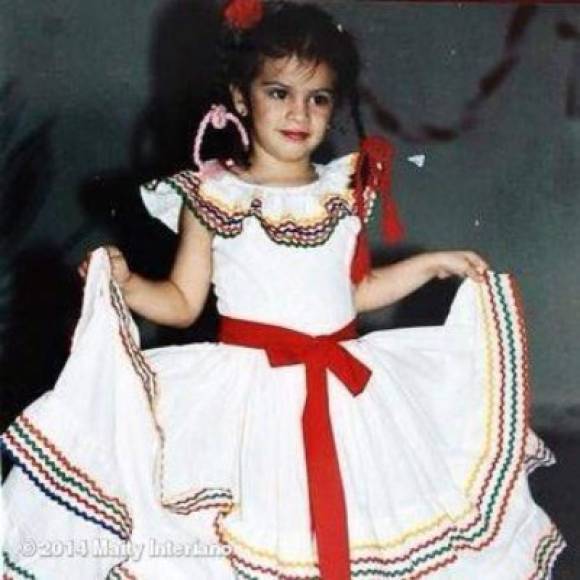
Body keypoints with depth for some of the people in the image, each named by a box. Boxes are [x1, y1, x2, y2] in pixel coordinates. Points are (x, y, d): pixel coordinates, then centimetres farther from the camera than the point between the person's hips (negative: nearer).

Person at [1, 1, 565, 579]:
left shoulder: (345, 191, 7)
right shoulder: (211, 198, -3)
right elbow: (183, 302, 0)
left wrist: (430, 264, 16)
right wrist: (124, 285, -16)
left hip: (345, 385, 4)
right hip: (245, 392, -3)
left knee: (356, 529, 6)